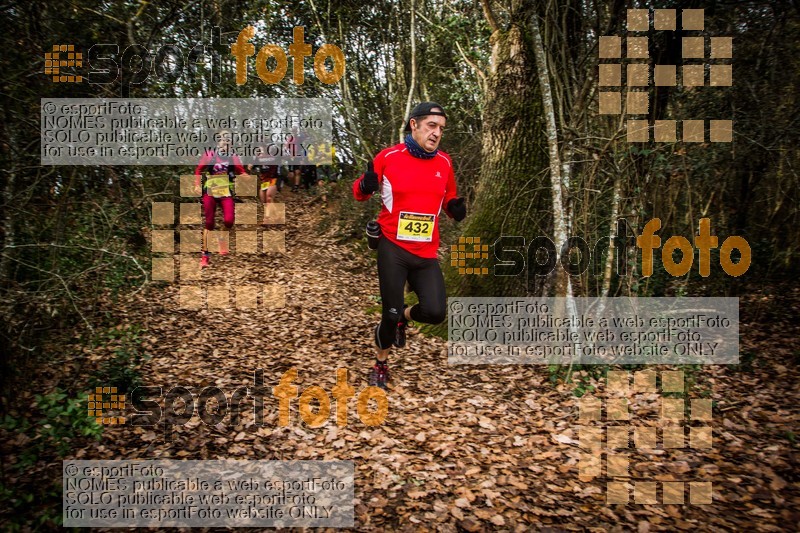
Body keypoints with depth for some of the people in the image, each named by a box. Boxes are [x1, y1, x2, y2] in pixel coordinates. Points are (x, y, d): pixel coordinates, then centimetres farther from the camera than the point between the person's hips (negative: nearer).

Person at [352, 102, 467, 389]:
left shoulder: (444, 162, 5)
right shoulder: (388, 157, -5)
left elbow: (448, 199, 20)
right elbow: (360, 192, 6)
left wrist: (455, 207, -4)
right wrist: (366, 186, -18)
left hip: (427, 253, 3)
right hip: (393, 249, -3)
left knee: (435, 312, -13)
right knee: (391, 313, -1)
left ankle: (402, 317, 24)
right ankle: (381, 363, 30)